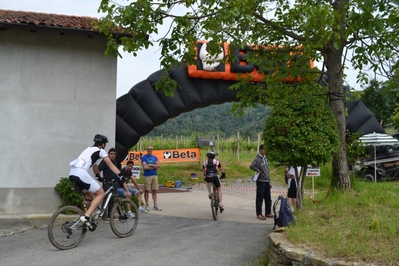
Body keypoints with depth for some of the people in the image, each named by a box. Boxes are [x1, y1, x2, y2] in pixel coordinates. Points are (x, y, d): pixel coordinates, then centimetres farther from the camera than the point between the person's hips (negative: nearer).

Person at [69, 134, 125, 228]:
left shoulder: (89, 149, 31)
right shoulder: (101, 151, 9)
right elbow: (111, 166, 7)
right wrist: (121, 176, 7)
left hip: (72, 173, 8)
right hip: (81, 173, -8)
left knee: (89, 194, 27)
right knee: (101, 193, 2)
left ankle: (85, 216, 22)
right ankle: (86, 217, -11)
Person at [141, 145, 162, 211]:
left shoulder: (155, 157, 13)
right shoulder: (144, 157, -1)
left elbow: (158, 166, 2)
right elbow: (145, 167, -12)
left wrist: (150, 165, -9)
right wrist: (154, 166, -2)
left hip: (155, 175, 4)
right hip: (147, 176, -4)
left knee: (154, 191, 5)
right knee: (146, 190, 1)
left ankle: (155, 205, 6)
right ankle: (147, 205, 9)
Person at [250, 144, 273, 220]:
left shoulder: (265, 158, 14)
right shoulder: (257, 159, -10)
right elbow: (251, 166, -28)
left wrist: (269, 181, 18)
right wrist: (258, 170, -18)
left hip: (266, 181, 7)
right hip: (260, 181, -7)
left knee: (268, 198, 11)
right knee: (260, 198, -2)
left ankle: (268, 213, 20)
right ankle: (259, 214, 4)